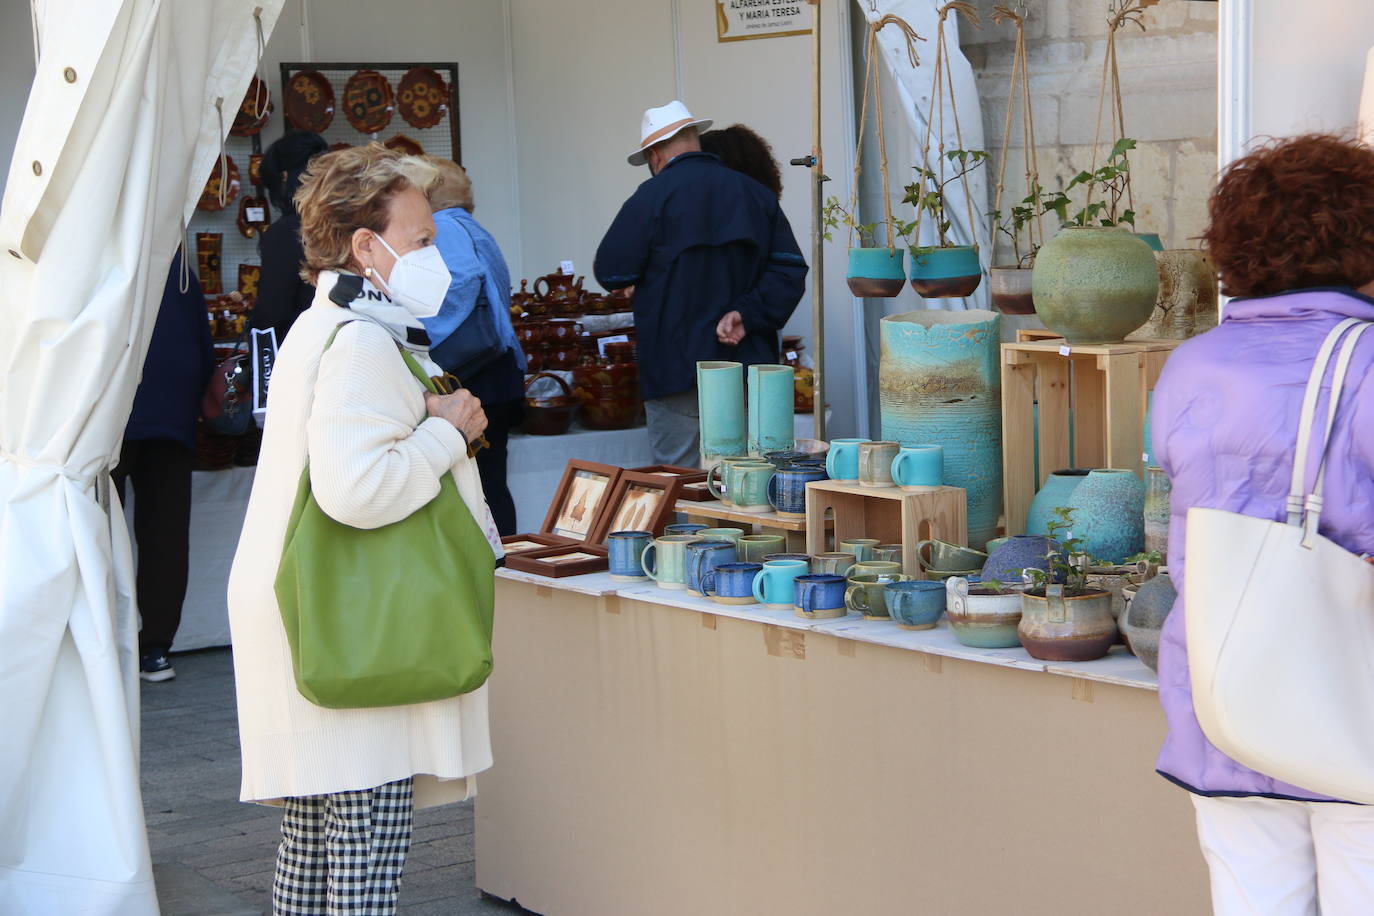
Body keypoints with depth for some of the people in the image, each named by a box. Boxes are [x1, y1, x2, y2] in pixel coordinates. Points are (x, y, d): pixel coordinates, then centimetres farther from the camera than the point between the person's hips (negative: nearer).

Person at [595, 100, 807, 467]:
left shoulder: (653, 196, -6)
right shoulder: (757, 195, 9)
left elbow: (610, 272, -5)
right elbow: (790, 271, 3)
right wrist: (747, 316, -5)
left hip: (678, 370, -5)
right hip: (748, 368, 5)